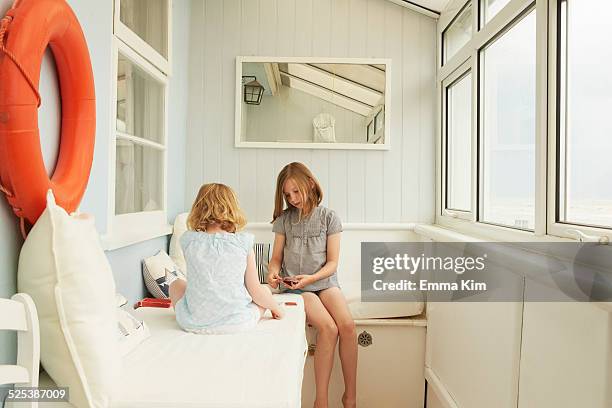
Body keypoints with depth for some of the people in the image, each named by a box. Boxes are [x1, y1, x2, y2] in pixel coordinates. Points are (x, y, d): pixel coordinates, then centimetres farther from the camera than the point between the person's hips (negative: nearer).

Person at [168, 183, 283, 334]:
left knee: (176, 284, 29)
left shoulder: (188, 240, -7)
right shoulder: (244, 243, -11)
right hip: (238, 323, 0)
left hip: (195, 324, 1)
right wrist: (275, 307, 11)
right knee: (264, 289, 27)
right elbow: (255, 291, -4)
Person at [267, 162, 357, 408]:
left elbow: (332, 262, 0)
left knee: (347, 325, -25)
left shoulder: (329, 217, 3)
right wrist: (273, 273, -13)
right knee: (328, 328, -26)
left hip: (325, 281, 1)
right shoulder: (284, 219, 6)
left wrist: (310, 278, -16)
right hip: (294, 287, -1)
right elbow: (276, 257, 10)